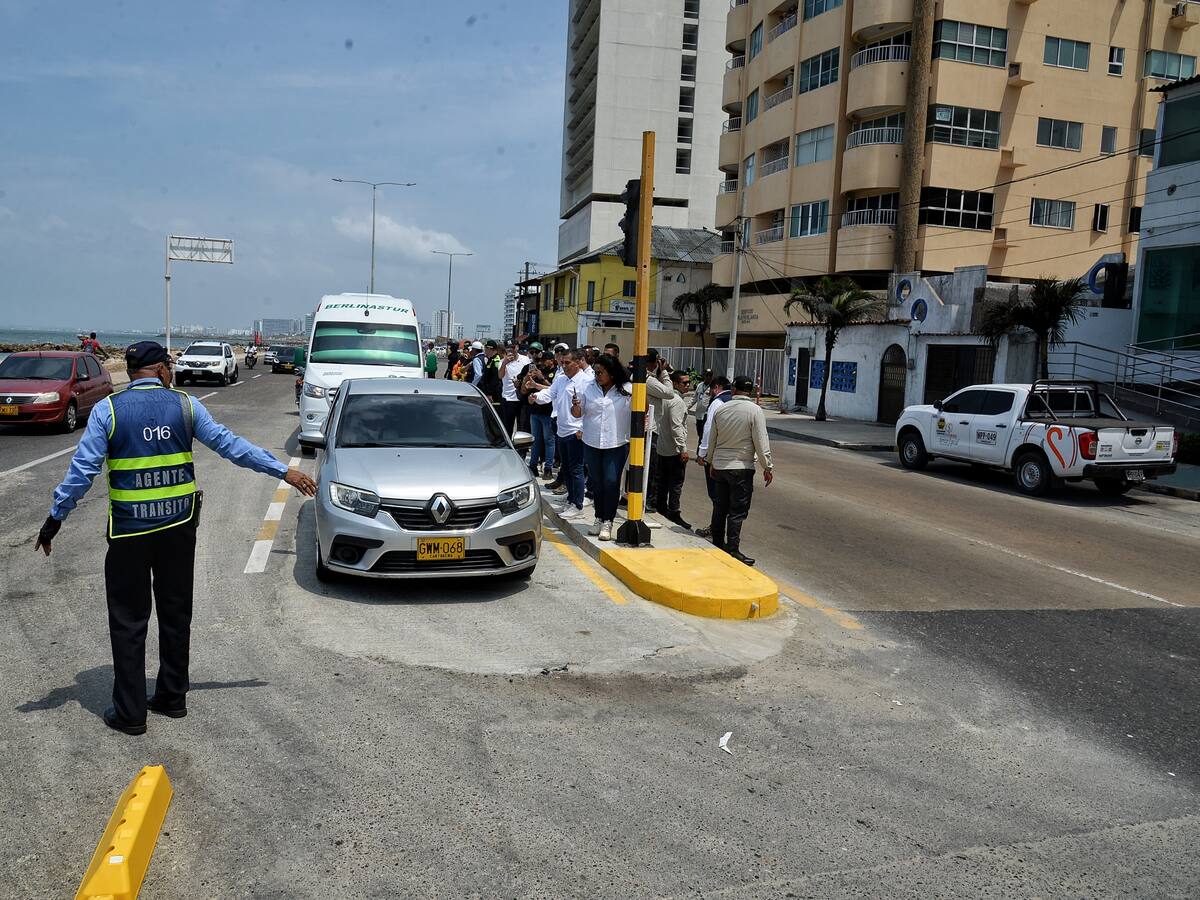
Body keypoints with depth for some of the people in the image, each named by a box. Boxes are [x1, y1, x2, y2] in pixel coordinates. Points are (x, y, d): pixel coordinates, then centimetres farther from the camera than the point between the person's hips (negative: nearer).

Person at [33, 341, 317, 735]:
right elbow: (230, 444, -1)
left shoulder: (107, 410, -5)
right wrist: (284, 471, 5)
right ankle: (172, 697, 25)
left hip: (129, 529, -2)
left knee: (129, 620, 7)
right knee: (176, 613, 15)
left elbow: (83, 469, -7)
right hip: (179, 525, 2)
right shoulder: (185, 404, -2)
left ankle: (130, 712, 13)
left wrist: (56, 517, 3)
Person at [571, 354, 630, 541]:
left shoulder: (626, 390, -6)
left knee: (611, 482, -6)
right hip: (592, 443, 3)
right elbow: (577, 414, 7)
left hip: (617, 444, -3)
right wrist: (576, 404, -14)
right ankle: (599, 518, 25)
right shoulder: (588, 389, 2)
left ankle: (608, 522, 3)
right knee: (597, 482, 12)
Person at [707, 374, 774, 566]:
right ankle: (732, 550, -2)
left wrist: (712, 462, 24)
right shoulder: (755, 410, -11)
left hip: (719, 466, 5)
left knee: (720, 506, 17)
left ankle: (717, 543, 27)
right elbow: (761, 442, -12)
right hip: (741, 467, -5)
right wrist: (767, 467, -3)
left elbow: (712, 440, 12)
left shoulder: (720, 409, 4)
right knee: (738, 510, -2)